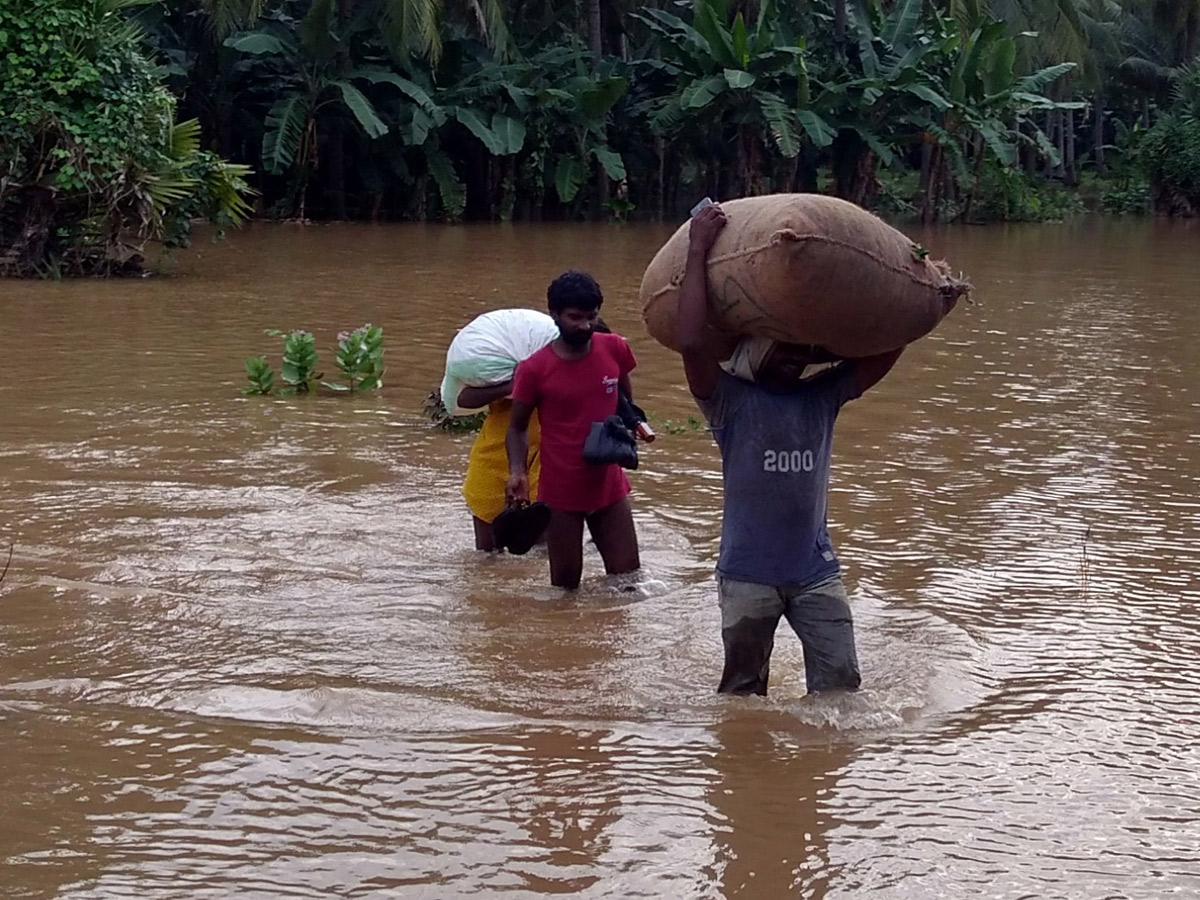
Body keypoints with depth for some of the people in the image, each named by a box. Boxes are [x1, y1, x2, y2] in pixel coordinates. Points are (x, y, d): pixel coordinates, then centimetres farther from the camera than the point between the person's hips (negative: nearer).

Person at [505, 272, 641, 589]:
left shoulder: (615, 349, -2)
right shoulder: (534, 369, -11)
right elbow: (518, 427, -1)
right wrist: (517, 472, -16)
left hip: (609, 486, 3)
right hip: (561, 493, -3)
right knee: (565, 586, 6)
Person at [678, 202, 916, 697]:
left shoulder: (823, 395, 5)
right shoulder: (731, 400, -9)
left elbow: (886, 350, 5)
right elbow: (691, 342, -25)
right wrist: (697, 252, -24)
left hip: (815, 568, 3)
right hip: (747, 573, -3)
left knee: (840, 682, -4)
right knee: (743, 691, 9)